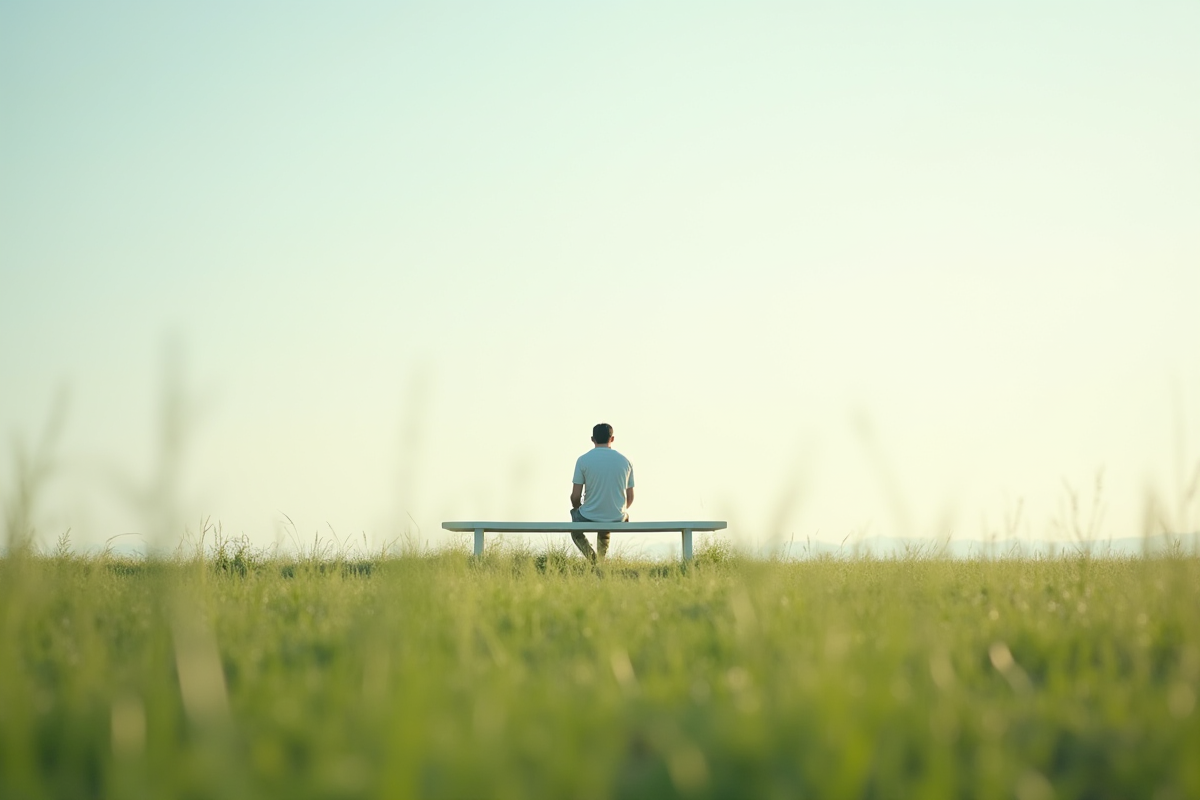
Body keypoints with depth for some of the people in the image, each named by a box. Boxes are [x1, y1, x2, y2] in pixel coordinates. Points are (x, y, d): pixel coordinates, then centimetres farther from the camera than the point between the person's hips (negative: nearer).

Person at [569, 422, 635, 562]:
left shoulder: (583, 460, -9)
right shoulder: (625, 461, 0)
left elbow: (575, 496, -7)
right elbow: (630, 498, 5)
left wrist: (577, 509, 15)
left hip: (589, 518, -4)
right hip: (617, 519, 4)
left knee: (575, 530, 31)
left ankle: (594, 560, 7)